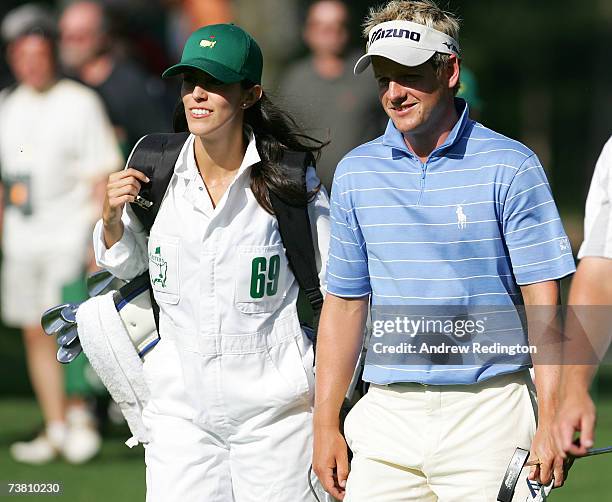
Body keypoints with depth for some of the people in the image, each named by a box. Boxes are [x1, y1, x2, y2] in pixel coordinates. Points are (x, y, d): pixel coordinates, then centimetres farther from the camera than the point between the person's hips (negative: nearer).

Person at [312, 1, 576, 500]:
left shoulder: (511, 167, -3)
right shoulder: (355, 172, 9)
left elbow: (542, 301, -6)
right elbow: (344, 304, 14)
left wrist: (550, 422, -13)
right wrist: (325, 423, 9)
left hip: (488, 415, -3)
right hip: (388, 415, 3)